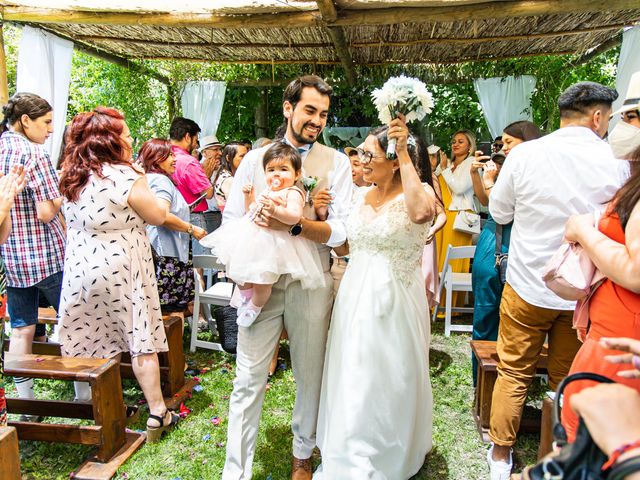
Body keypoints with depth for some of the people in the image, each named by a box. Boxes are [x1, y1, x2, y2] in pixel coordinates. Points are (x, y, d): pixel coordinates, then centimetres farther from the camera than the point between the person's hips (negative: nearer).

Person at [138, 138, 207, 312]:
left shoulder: (148, 179, 20)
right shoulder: (161, 180, -12)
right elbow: (163, 216, -24)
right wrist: (192, 229, -14)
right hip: (165, 254, -10)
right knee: (169, 308, -6)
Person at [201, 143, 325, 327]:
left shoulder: (293, 193, -11)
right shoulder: (267, 192, 15)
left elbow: (295, 216, -29)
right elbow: (252, 210, 31)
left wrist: (275, 210, -41)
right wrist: (249, 196, 15)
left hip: (276, 241, -9)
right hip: (254, 237, 9)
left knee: (262, 280, -8)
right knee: (239, 269, 17)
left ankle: (254, 307, 20)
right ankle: (246, 295, 42)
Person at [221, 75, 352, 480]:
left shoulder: (336, 162, 0)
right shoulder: (254, 159, 5)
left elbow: (341, 231, -9)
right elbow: (231, 221, 4)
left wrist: (295, 225, -24)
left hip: (312, 283, 0)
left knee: (310, 376, 14)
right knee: (249, 379, 4)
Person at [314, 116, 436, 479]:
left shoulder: (418, 194, -11)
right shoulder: (361, 197, 8)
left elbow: (421, 211, -37)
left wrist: (404, 152, -31)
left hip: (394, 300, -6)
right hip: (356, 298, 6)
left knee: (388, 384, 10)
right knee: (354, 384, 16)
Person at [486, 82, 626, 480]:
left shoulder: (525, 154, -11)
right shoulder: (613, 164, -10)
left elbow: (500, 212, 1)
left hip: (526, 286, 0)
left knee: (514, 374, 14)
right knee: (569, 380, 18)